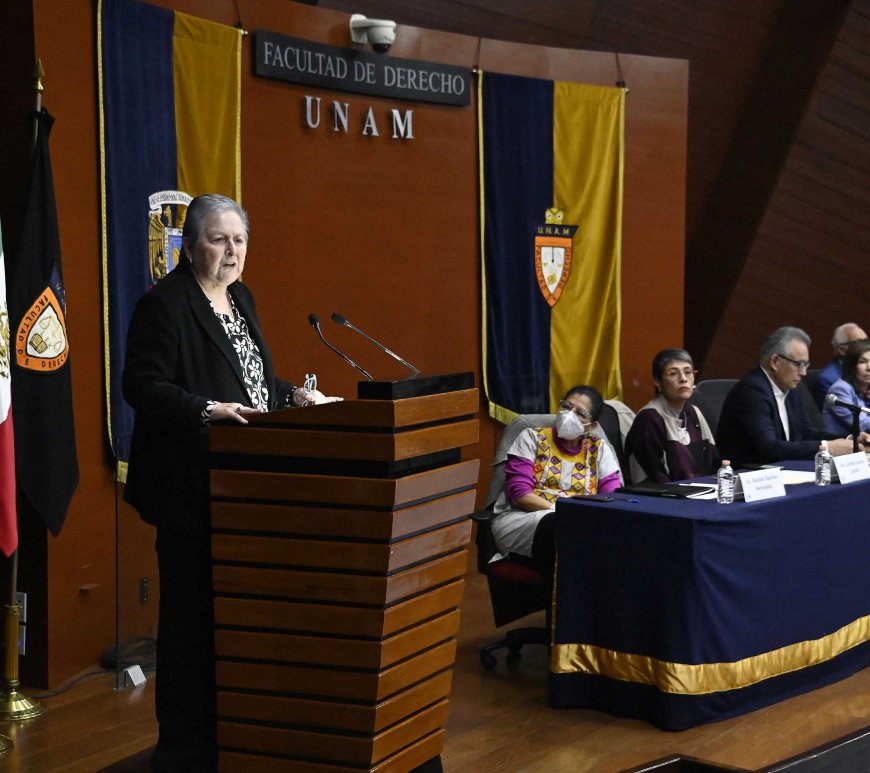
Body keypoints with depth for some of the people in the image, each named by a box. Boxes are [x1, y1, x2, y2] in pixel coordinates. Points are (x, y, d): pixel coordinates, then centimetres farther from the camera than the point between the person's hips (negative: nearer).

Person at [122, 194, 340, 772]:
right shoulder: (164, 303, -11)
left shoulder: (240, 299, 16)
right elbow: (142, 385, -18)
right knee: (193, 614, -3)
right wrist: (209, 410, -29)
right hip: (192, 489, -8)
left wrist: (295, 396, 11)